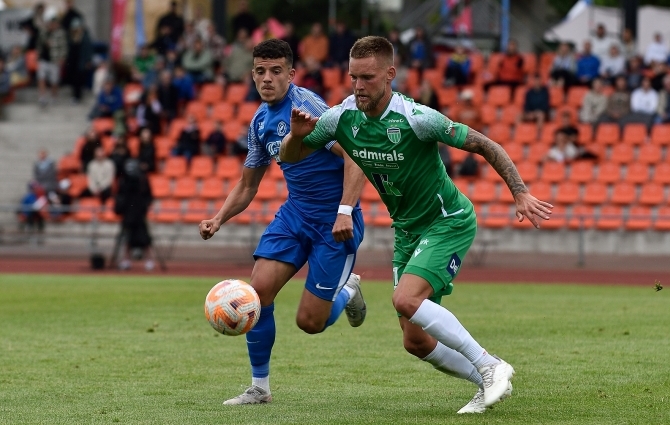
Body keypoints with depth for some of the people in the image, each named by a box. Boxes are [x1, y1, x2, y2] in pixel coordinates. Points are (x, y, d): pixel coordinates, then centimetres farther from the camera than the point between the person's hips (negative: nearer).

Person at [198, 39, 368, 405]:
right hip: (295, 212, 7)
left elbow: (353, 156, -23)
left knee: (310, 321, -7)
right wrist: (220, 218, 1)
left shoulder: (306, 106, -17)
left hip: (334, 220, -6)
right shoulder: (260, 121, 7)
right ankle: (259, 387, 1)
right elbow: (247, 185, 18)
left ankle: (347, 292, 29)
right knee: (259, 288, -14)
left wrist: (345, 211, -33)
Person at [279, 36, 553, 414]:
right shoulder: (342, 118, -10)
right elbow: (289, 156, 2)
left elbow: (485, 145, -17)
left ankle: (491, 368, -17)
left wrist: (521, 193, -25)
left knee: (407, 300, -29)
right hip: (407, 229, 7)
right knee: (415, 341, 3)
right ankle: (490, 384, 21)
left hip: (447, 222, -7)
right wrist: (297, 135, -22)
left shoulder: (416, 118, -25)